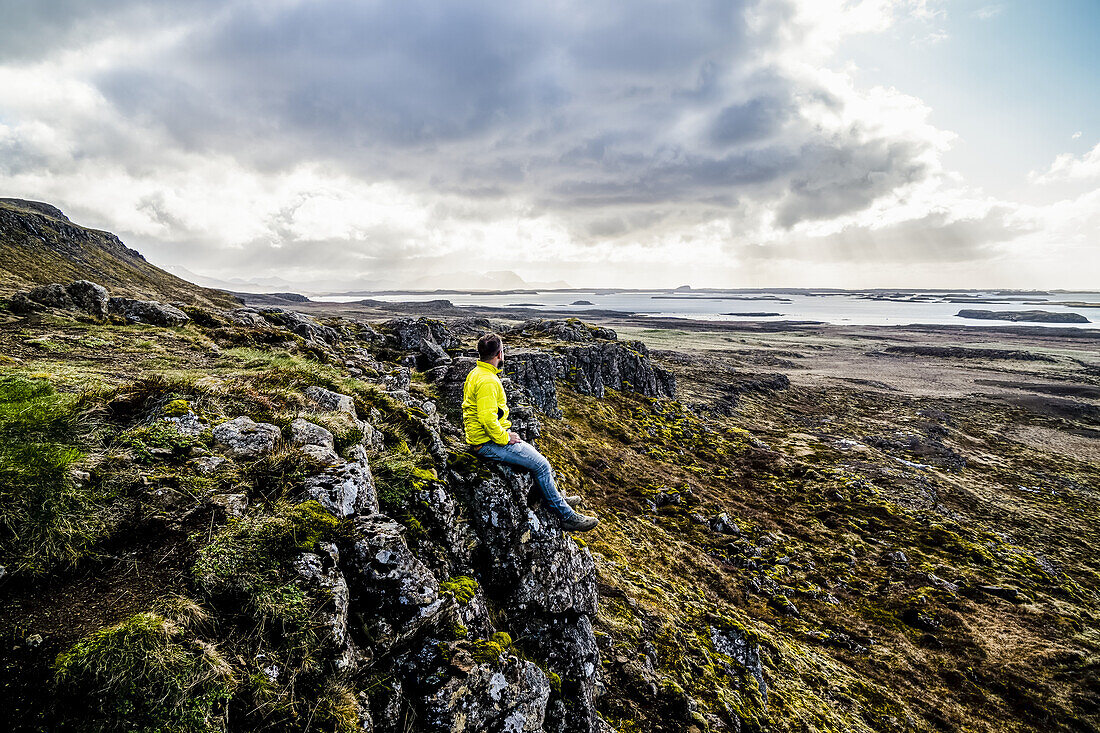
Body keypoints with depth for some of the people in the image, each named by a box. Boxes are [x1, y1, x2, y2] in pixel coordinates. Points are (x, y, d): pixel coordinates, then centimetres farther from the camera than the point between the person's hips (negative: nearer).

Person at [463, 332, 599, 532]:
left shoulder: (476, 373, 10)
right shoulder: (487, 381, -23)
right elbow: (487, 418, -31)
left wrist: (505, 431, 14)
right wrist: (504, 438, -16)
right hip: (488, 444, -11)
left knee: (535, 453, 21)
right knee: (541, 464, -10)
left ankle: (557, 498, 34)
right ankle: (566, 516, 1)